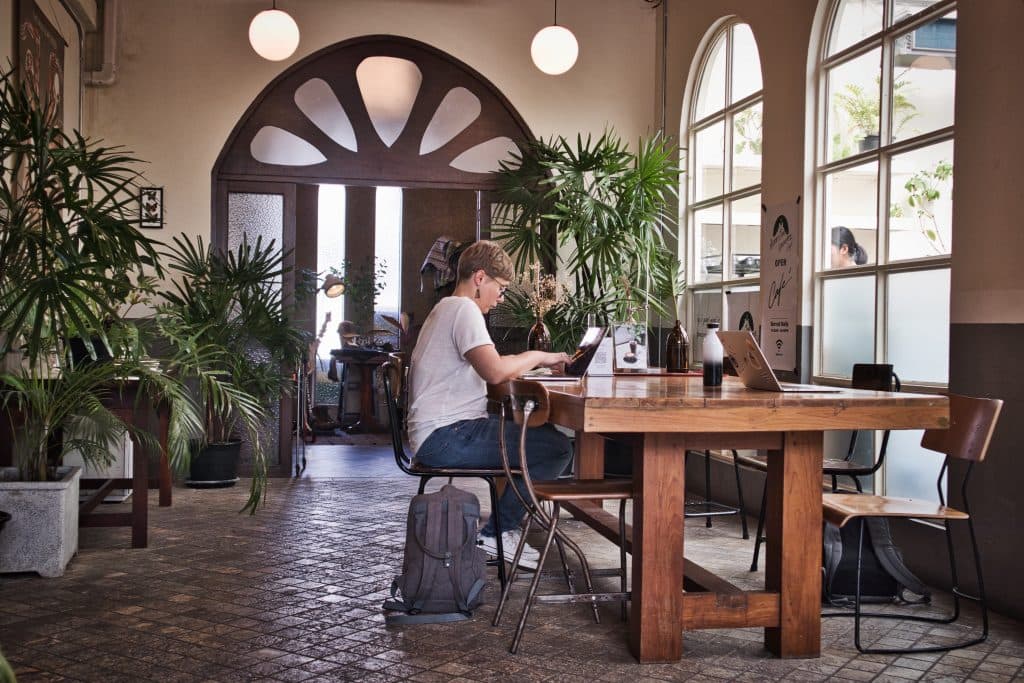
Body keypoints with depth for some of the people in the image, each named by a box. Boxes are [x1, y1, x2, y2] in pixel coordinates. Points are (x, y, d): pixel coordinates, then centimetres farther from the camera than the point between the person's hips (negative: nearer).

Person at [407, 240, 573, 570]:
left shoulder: (446, 308, 23)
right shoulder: (464, 309, -11)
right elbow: (495, 372, -25)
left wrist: (528, 362, 11)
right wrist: (535, 357, -9)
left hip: (437, 435, 11)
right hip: (447, 436, -11)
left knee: (544, 431, 20)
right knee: (558, 447, -15)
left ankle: (501, 528, 17)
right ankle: (497, 534, -4)